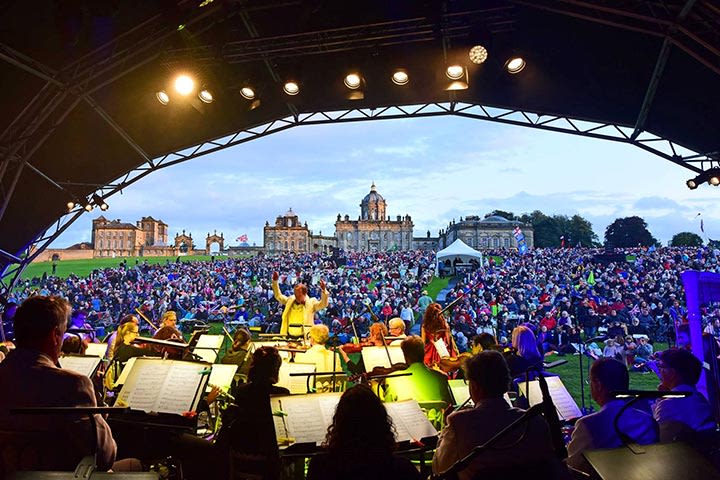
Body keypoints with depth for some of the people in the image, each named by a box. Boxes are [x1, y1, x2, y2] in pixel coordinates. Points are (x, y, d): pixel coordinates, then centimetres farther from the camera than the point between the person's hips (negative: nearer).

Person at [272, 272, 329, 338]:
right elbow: (278, 296, 19)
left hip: (305, 336, -3)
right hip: (289, 336, 4)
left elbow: (323, 304, -12)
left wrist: (323, 290, -27)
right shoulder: (290, 300, 12)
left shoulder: (311, 302, 1)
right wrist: (275, 281, 10)